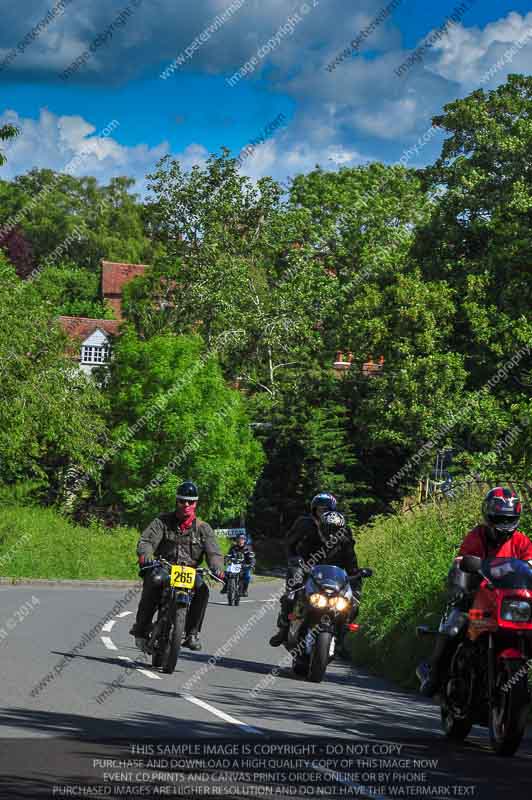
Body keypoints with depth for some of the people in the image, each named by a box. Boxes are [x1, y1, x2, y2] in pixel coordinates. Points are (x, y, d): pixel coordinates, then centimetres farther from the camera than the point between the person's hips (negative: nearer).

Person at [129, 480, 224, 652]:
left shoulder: (203, 528, 8)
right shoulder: (163, 521, 5)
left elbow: (213, 552, -3)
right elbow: (147, 540, -9)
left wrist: (217, 567, -26)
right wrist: (145, 554, -33)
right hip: (163, 567, -2)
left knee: (202, 589, -29)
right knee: (154, 581, -35)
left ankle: (192, 633, -14)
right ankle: (141, 628, -23)